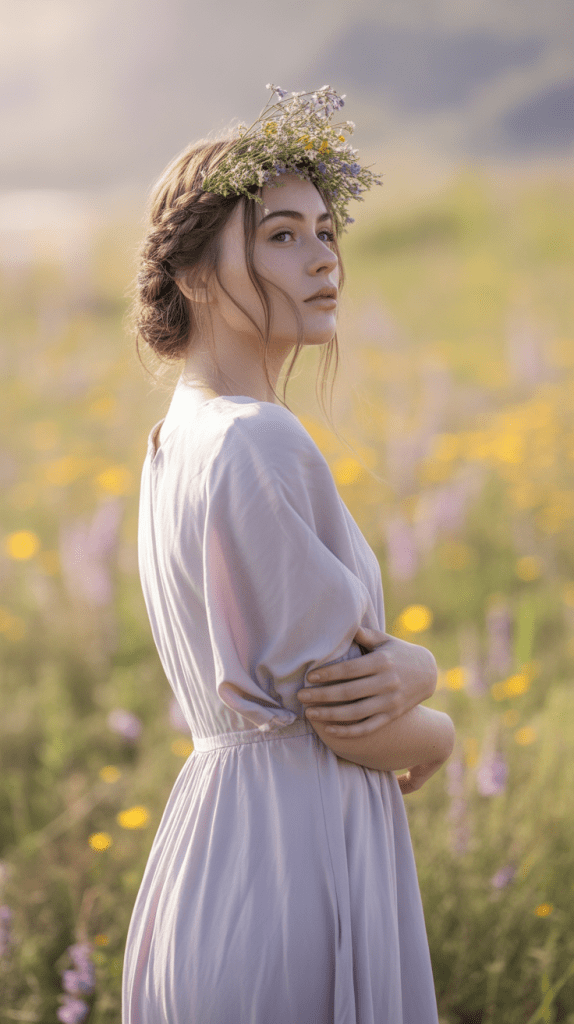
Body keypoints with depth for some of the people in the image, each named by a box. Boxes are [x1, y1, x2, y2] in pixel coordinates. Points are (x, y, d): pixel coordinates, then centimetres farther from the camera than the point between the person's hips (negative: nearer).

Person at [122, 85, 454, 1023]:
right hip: (297, 868, -9)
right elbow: (345, 718, -16)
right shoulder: (255, 443, -19)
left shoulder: (179, 436, 10)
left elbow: (356, 642, 11)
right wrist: (437, 734, 5)